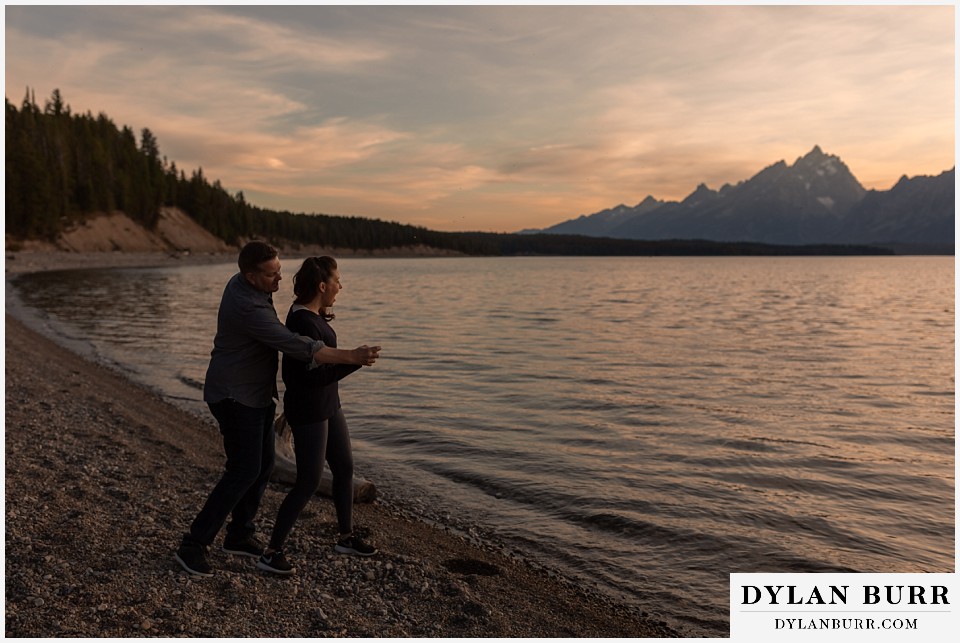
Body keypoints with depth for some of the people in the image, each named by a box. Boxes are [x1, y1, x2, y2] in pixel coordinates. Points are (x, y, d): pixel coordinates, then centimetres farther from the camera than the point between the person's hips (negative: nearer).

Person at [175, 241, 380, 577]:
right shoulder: (249, 309, -29)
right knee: (244, 472, -8)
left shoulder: (241, 283, 2)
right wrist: (351, 357, -35)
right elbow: (298, 347, -35)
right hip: (235, 398, -10)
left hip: (256, 395, 10)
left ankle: (239, 535, 24)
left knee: (263, 464, 12)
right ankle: (193, 544, 3)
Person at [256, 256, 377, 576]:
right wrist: (356, 360, -24)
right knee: (308, 483, -2)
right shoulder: (305, 324, -26)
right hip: (308, 411, -10)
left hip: (327, 405, 10)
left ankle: (346, 537, 33)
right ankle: (271, 553, 11)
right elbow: (315, 376, -27)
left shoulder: (310, 315, 5)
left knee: (345, 468, 18)